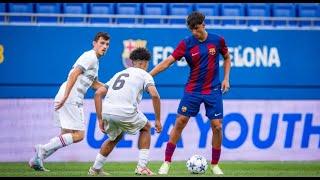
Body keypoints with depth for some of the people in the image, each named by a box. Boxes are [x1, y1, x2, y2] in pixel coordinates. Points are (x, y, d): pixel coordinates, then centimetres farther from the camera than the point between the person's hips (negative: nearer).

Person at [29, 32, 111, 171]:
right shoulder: (90, 57, -8)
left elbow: (94, 84, 33)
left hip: (73, 101, 10)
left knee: (66, 135, 13)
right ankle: (43, 149, -13)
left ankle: (36, 160, 10)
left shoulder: (95, 60, 23)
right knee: (78, 135, -12)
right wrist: (65, 97, -26)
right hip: (70, 100, -10)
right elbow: (73, 75, -19)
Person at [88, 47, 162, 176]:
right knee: (145, 128, 25)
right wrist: (158, 120, 3)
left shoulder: (119, 74, 30)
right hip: (126, 111, -5)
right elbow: (154, 95, -3)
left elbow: (98, 94, 21)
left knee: (116, 136, 34)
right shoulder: (144, 75, 15)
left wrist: (100, 119, 21)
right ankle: (141, 167, 16)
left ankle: (95, 169, 33)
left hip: (107, 112, 5)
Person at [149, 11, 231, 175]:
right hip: (192, 90, 0)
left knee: (217, 126, -6)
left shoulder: (217, 40, -4)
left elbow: (227, 58, 14)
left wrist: (226, 78, 2)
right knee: (179, 123, -4)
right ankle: (167, 162, 4)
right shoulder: (186, 44, -8)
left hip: (213, 91, 0)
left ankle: (215, 165, 11)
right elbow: (167, 62, -12)